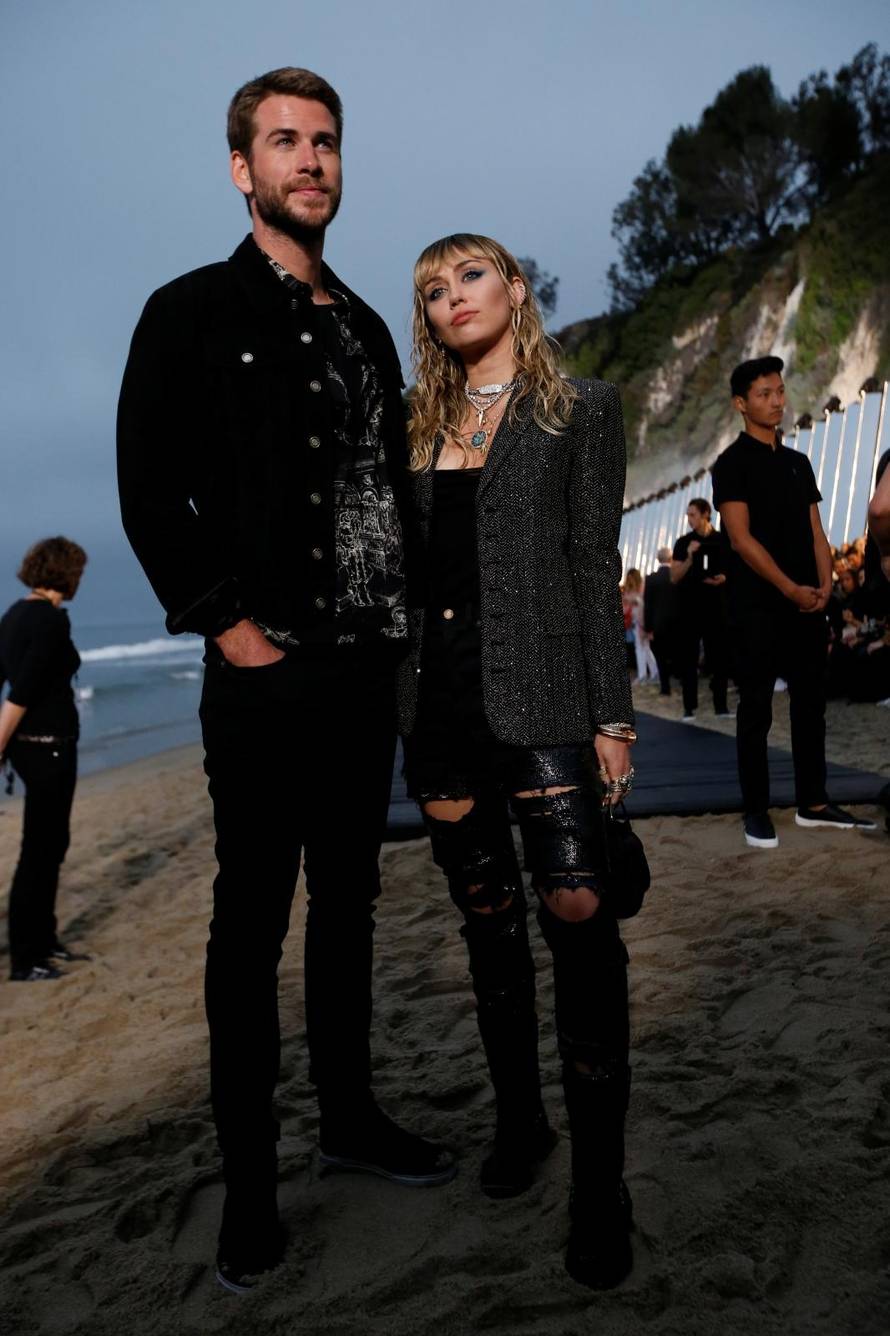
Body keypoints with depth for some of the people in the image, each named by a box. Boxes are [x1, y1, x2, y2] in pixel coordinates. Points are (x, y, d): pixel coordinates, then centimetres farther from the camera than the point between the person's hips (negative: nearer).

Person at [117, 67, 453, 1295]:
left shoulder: (366, 328, 17)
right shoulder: (194, 313, -1)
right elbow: (150, 493, -7)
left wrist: (405, 612, 8)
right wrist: (226, 622, -13)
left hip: (368, 669, 6)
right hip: (267, 674, -6)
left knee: (348, 901, 15)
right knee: (254, 918, 2)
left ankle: (350, 1116, 31)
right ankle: (250, 1177, 17)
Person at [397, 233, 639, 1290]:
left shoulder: (580, 410, 6)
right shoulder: (422, 425, 16)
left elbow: (595, 566, -1)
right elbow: (406, 566, 14)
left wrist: (611, 715, -7)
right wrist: (401, 703, 7)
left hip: (540, 693, -4)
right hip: (435, 697, 4)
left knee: (576, 913, -12)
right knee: (488, 922, 11)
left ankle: (599, 1179, 1)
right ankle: (518, 1120, 27)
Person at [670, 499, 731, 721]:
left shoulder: (723, 540, 4)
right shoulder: (683, 543, 4)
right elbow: (674, 578, -1)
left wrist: (725, 578, -11)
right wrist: (689, 558, -15)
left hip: (716, 606, 0)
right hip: (688, 606, 0)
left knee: (719, 656, 0)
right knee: (687, 658, -1)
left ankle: (721, 705, 7)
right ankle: (689, 707, 3)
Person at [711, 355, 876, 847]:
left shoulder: (798, 462, 16)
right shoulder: (732, 462, -4)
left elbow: (815, 531, 13)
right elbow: (741, 538, -12)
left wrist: (823, 585, -3)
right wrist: (791, 589, -17)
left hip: (807, 604, 6)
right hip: (758, 605, -6)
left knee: (811, 702, 9)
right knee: (756, 709, -1)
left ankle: (813, 802, 19)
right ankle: (756, 810, 6)